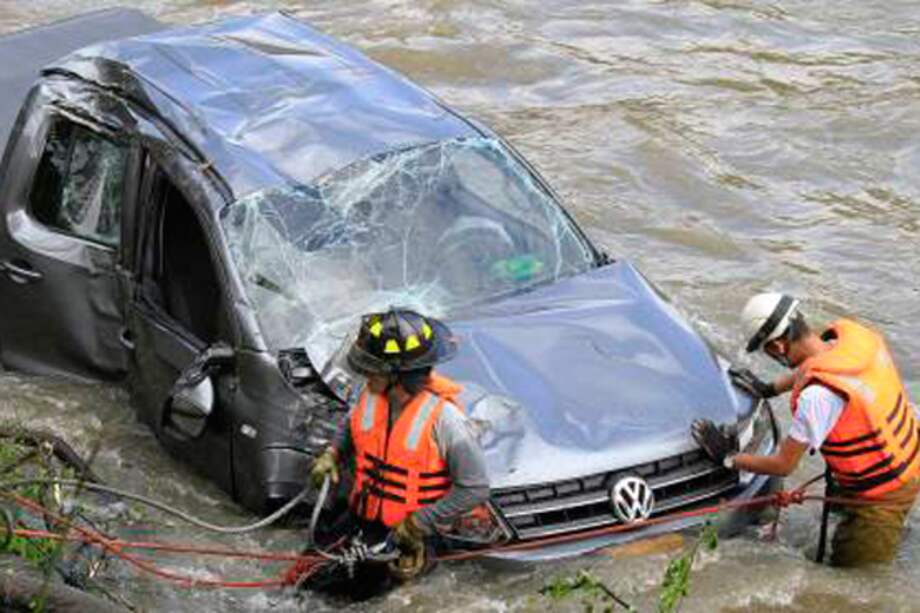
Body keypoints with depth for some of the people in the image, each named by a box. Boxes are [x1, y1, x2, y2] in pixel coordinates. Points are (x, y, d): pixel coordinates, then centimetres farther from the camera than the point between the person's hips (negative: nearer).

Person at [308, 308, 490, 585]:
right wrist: (333, 454, -7)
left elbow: (474, 489, -24)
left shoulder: (442, 418, -31)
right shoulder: (372, 394, -13)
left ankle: (417, 551, 19)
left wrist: (419, 524, -20)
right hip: (365, 515, 6)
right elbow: (351, 425, 13)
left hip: (408, 529, -6)